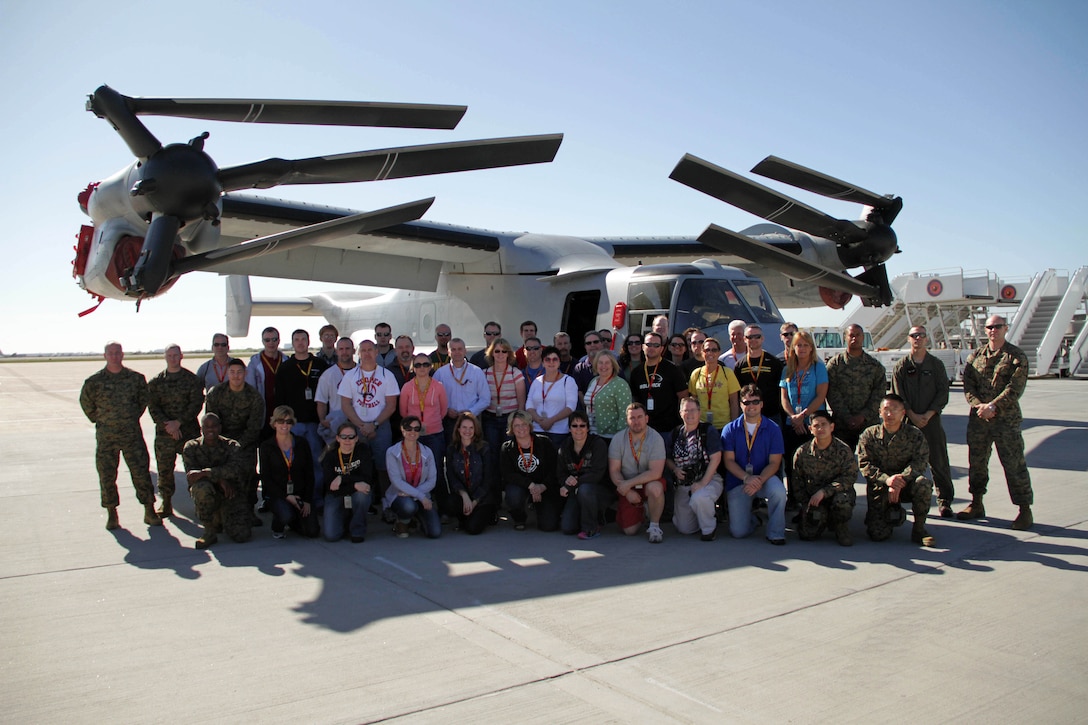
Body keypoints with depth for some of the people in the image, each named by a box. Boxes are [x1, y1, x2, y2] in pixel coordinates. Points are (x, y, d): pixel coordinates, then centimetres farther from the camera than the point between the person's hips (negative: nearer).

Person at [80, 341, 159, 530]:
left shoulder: (136, 378, 2)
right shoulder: (94, 381, -1)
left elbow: (144, 399, 17)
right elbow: (86, 403, 13)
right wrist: (99, 420, 11)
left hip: (132, 433, 0)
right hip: (106, 435, 0)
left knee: (141, 472, 0)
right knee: (107, 475, 4)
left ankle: (149, 512, 8)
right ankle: (111, 515, 16)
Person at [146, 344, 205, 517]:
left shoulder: (192, 379, 4)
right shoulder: (156, 382, 9)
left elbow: (196, 404, -3)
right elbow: (153, 407, 2)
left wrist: (178, 422, -13)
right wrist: (167, 425, -12)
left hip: (189, 431, -2)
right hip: (164, 432, 2)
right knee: (164, 469, 4)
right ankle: (166, 504, 15)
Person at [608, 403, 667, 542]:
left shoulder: (656, 438, -16)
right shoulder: (618, 439, -6)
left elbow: (655, 472, -23)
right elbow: (614, 471, -6)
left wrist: (629, 483, -24)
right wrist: (627, 491, -19)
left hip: (648, 482, -2)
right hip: (627, 488, 2)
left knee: (655, 488, -38)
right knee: (630, 531, -6)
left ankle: (654, 526, -12)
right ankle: (641, 511, 30)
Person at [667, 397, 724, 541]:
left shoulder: (709, 431, -6)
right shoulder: (676, 433, 8)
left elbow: (715, 459, -13)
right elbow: (667, 458, 15)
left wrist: (702, 483, -20)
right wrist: (675, 469, -7)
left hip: (709, 480, -5)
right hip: (683, 485, 5)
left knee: (698, 498, -39)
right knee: (684, 528, 1)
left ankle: (709, 528, -8)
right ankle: (706, 512, 33)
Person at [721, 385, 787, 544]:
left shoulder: (773, 429, -3)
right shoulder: (730, 429, -1)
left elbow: (774, 463, -8)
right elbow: (729, 461, -7)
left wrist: (759, 481, -26)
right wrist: (747, 478, -24)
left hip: (764, 477, 0)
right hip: (738, 481, 0)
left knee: (778, 491, -36)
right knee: (738, 532, -9)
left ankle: (775, 533, -11)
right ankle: (752, 518, 29)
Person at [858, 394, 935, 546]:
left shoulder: (914, 434, -1)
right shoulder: (869, 434, -2)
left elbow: (920, 461, -12)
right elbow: (864, 465, -9)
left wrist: (901, 479, -28)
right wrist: (886, 479, -26)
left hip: (905, 485, 0)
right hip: (879, 487, 0)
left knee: (923, 483, -35)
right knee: (877, 534, -15)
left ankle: (919, 529, -12)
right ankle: (892, 514, 23)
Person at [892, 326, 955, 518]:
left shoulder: (936, 364, 7)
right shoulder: (901, 366, 6)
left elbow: (943, 393, 1)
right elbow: (898, 395, 1)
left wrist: (928, 414, -9)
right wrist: (913, 416, -9)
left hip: (931, 419, 0)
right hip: (907, 420, 0)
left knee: (938, 460, 0)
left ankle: (944, 500, 8)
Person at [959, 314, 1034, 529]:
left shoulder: (1017, 356, -2)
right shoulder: (975, 356, 10)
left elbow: (1015, 388, -12)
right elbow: (968, 386, 4)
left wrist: (993, 406, -20)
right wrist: (979, 405, -13)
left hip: (1007, 419, -4)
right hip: (978, 418, 4)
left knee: (1014, 464, -3)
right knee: (976, 462, 11)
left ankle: (1025, 510, 5)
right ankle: (976, 505, 24)